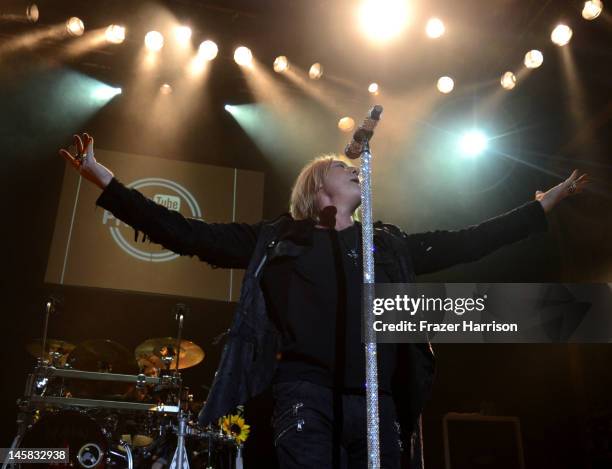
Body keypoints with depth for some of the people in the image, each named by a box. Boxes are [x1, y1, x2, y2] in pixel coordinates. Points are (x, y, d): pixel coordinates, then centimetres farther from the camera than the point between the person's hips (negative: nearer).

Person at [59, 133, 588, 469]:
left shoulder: (391, 244, 20)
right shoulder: (277, 239, 11)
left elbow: (467, 240, 23)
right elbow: (186, 232, 9)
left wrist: (548, 201, 26)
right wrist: (103, 177, 6)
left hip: (380, 401, 3)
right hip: (308, 394, -3)